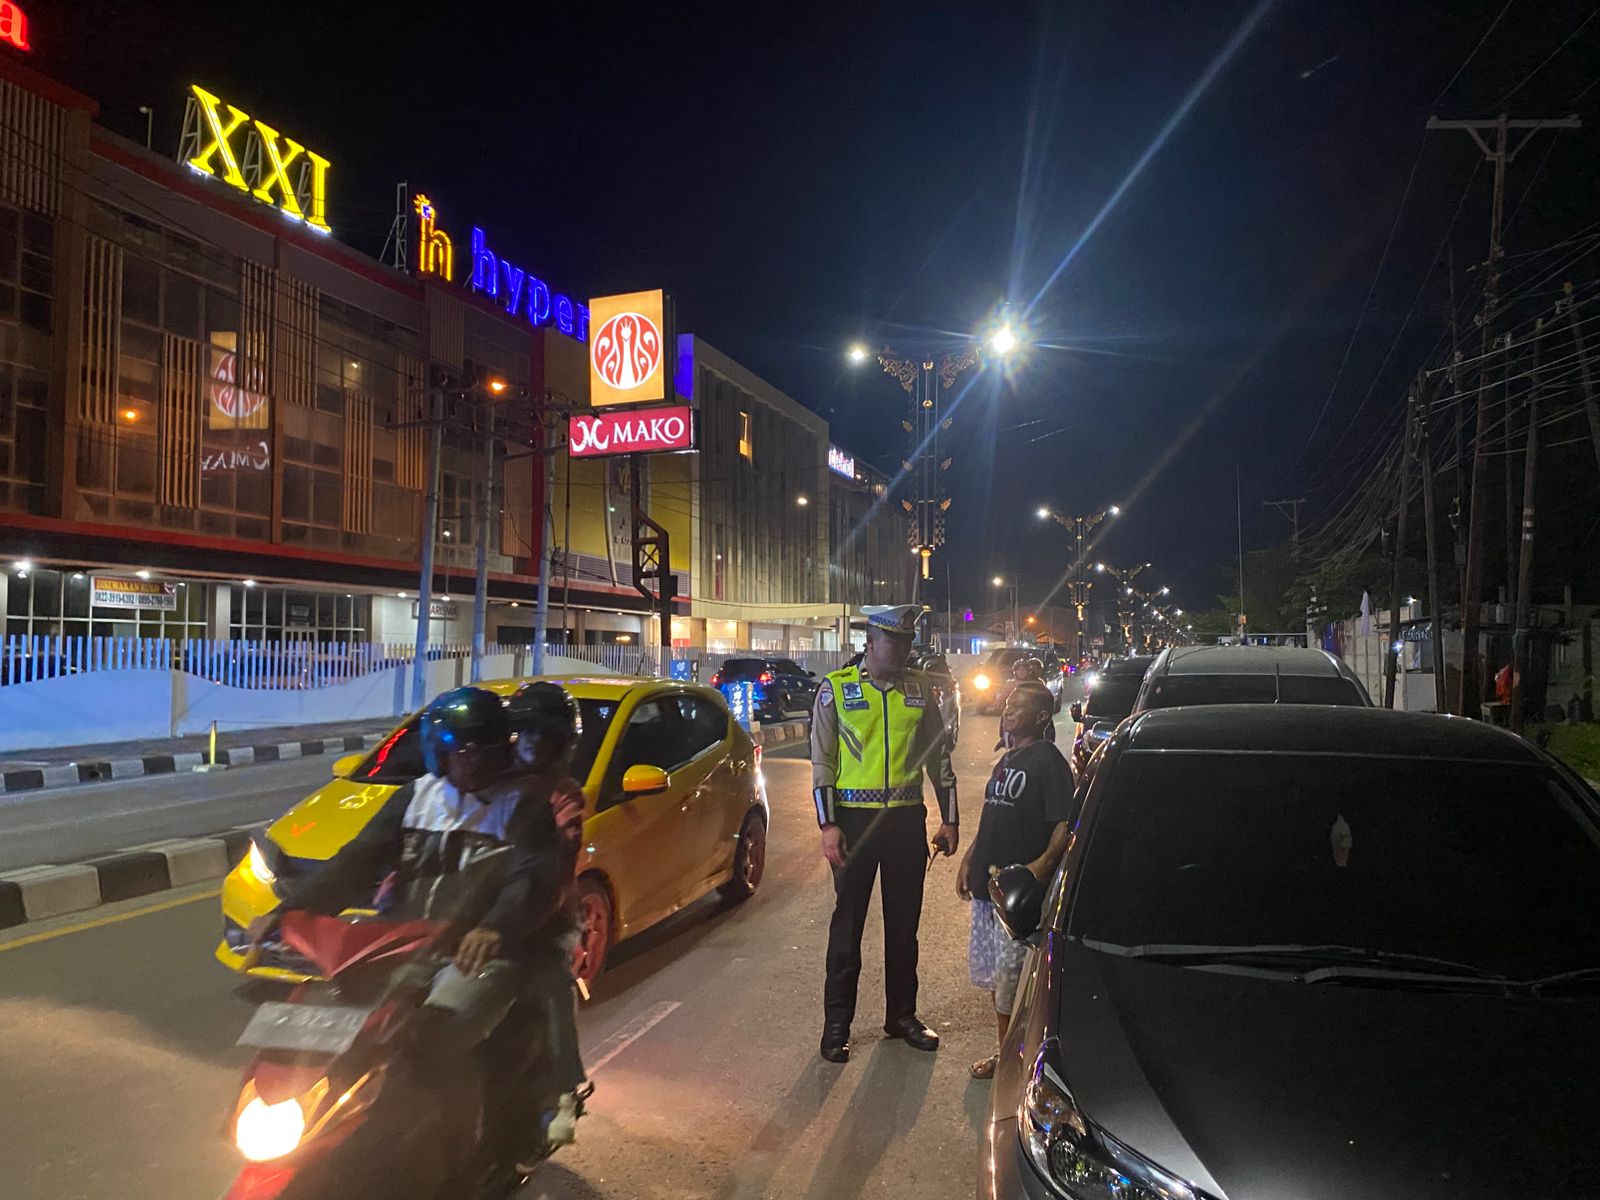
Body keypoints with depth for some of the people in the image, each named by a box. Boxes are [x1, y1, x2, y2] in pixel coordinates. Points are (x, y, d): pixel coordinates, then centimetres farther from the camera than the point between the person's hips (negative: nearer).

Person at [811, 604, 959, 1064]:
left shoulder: (919, 688, 5)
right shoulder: (836, 688, -4)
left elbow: (939, 754, 11)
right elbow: (822, 759, -4)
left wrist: (950, 818, 8)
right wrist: (828, 825, -10)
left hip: (907, 818, 3)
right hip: (855, 818, -3)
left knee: (904, 922, 13)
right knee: (848, 922, 5)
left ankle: (902, 1014, 29)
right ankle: (836, 1023, 18)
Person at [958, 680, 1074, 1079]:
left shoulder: (1048, 761, -12)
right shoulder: (1007, 760, 15)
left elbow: (1065, 825, -18)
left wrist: (1042, 865, -31)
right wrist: (968, 859, 20)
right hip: (987, 883, 9)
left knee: (1011, 977, -1)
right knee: (991, 972, 16)